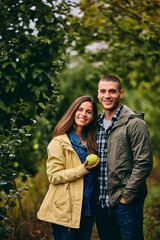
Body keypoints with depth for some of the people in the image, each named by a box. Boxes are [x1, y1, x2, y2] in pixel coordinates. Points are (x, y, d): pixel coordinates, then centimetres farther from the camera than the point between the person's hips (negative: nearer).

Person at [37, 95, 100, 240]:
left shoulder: (90, 141, 15)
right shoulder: (59, 142, -6)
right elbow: (53, 176, -13)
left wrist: (95, 167, 4)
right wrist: (83, 169, -19)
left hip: (88, 209, 6)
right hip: (66, 210, -6)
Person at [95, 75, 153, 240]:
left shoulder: (134, 123, -8)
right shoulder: (97, 124, 12)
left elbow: (144, 164, -13)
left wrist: (126, 196, -14)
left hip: (126, 204, -6)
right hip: (101, 204, 6)